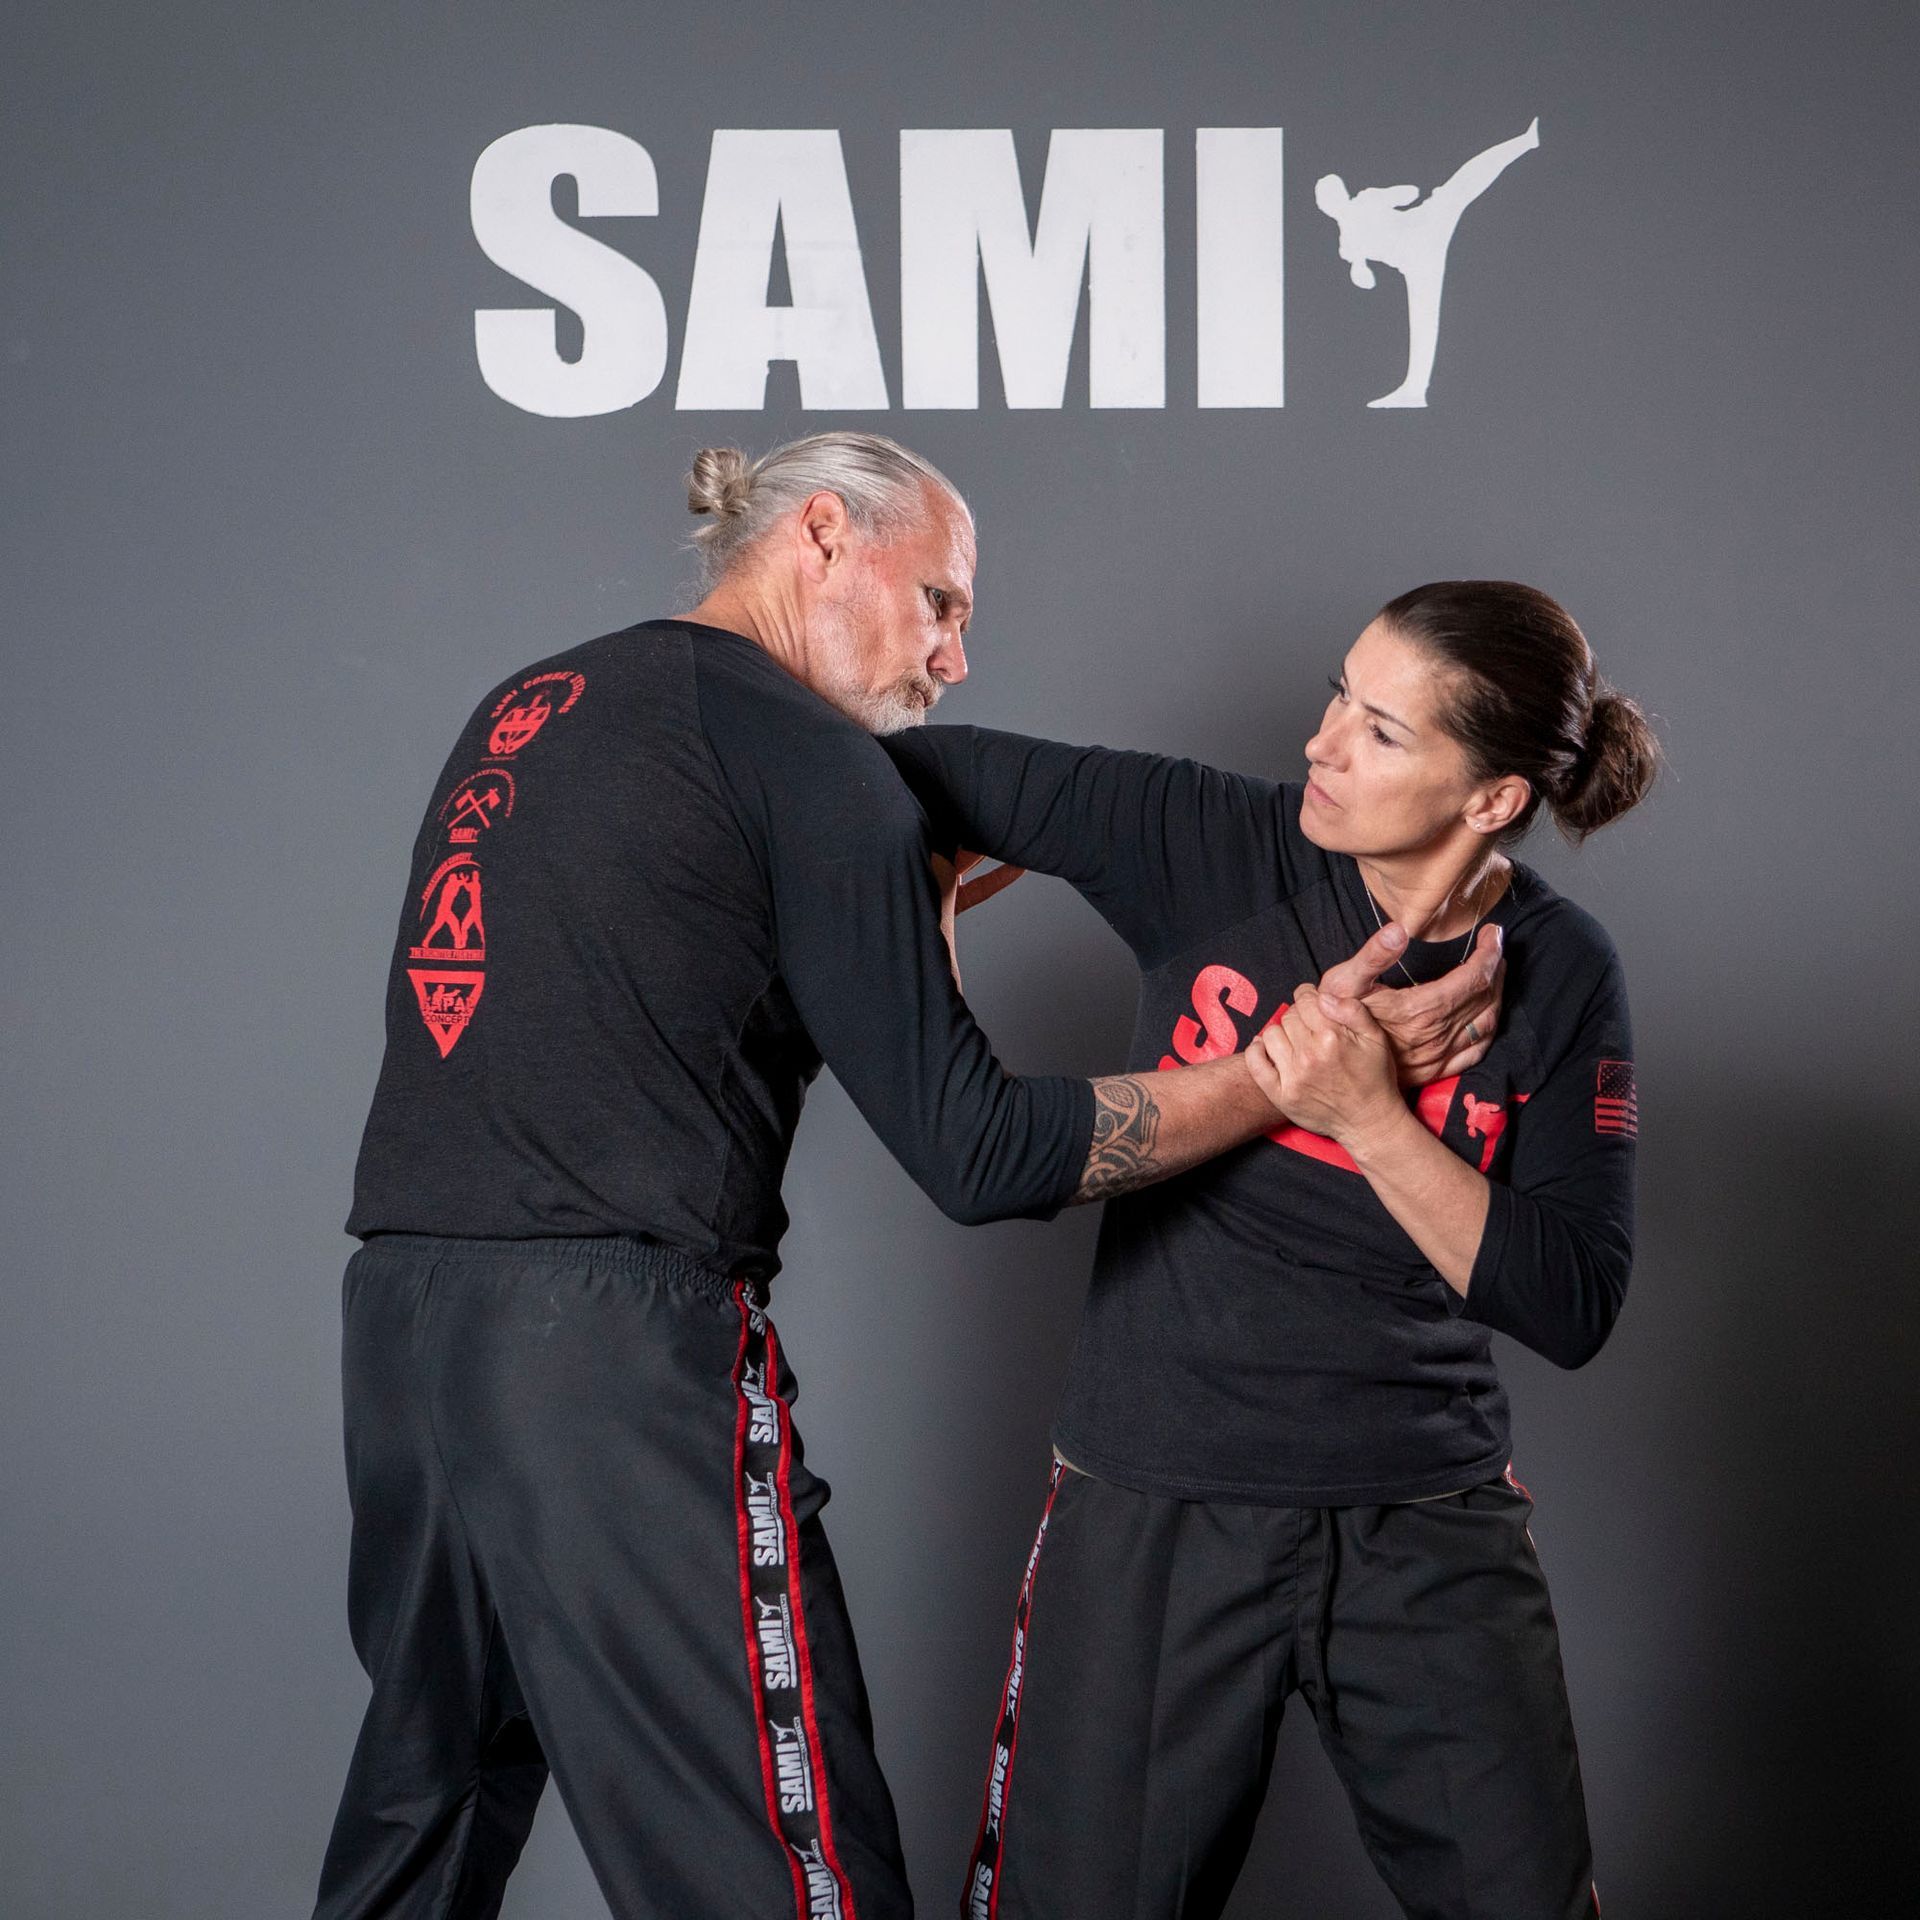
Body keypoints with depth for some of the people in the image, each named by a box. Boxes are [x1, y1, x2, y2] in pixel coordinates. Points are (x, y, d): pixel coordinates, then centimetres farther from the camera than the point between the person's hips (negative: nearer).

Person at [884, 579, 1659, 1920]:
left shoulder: (1558, 973, -5)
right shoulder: (1220, 851, -6)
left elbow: (1573, 1305, -11)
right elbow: (938, 774, -1)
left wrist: (1370, 1118, -19)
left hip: (1432, 1528, 1)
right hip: (1155, 1507, 0)